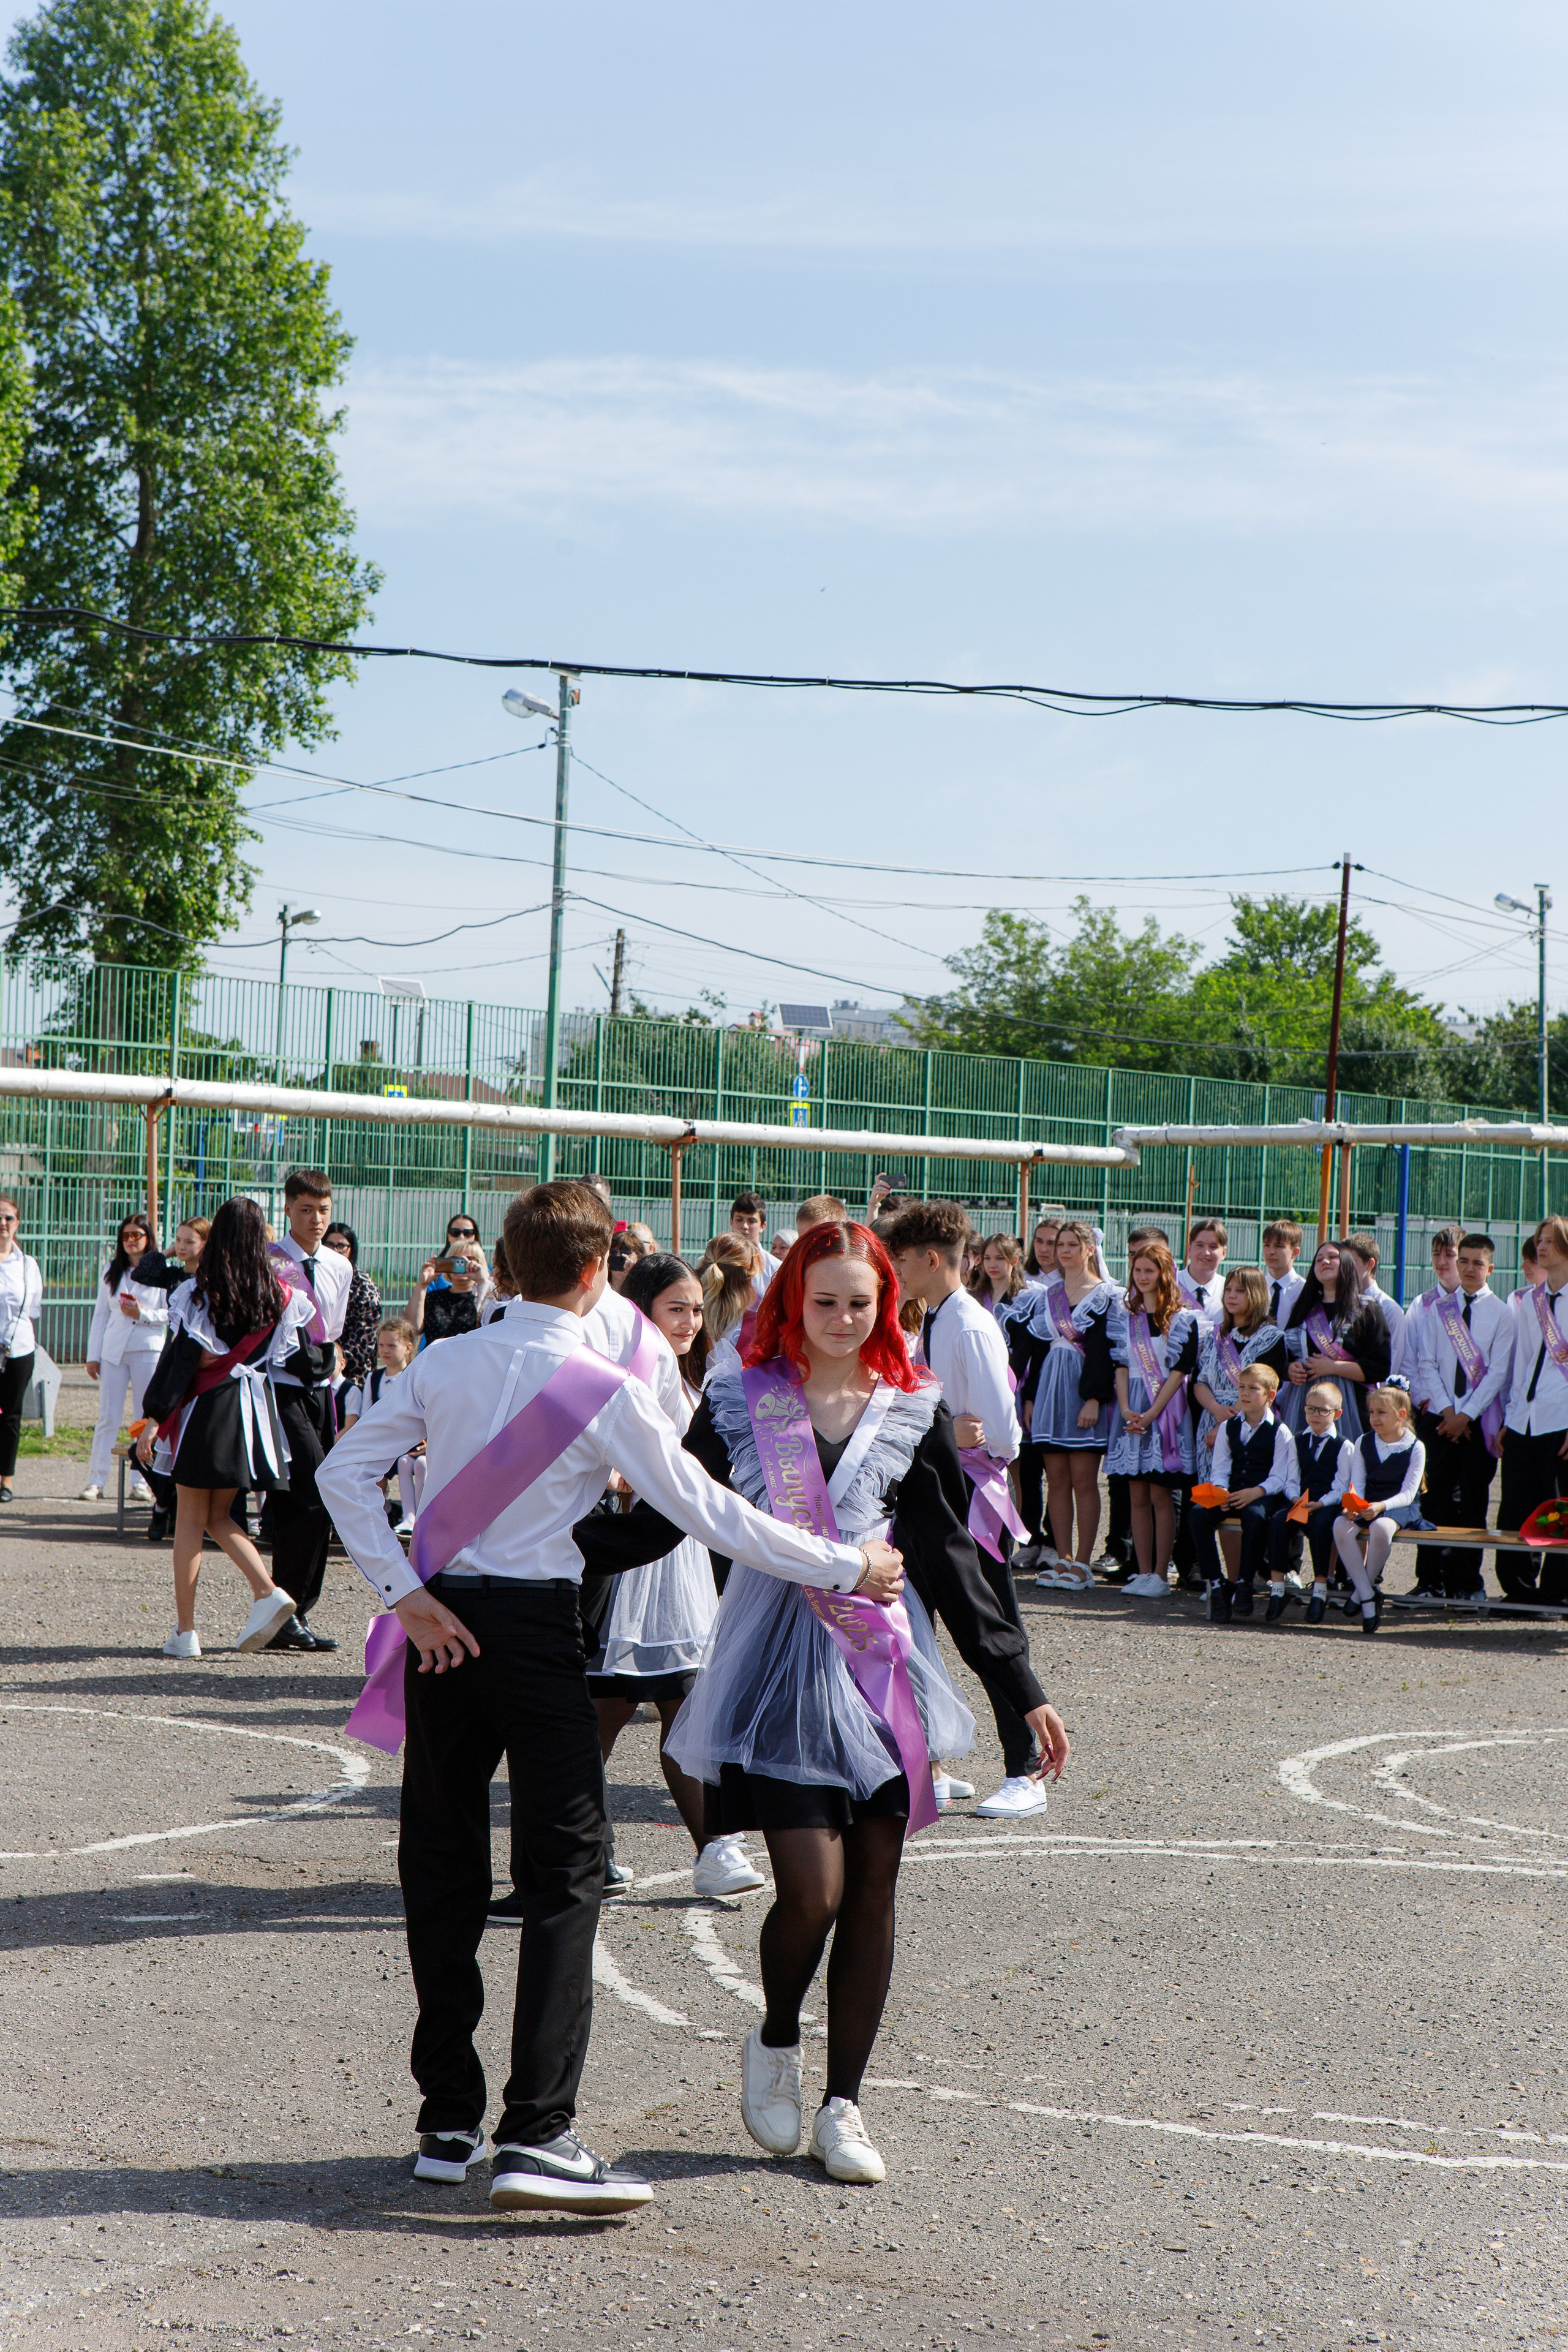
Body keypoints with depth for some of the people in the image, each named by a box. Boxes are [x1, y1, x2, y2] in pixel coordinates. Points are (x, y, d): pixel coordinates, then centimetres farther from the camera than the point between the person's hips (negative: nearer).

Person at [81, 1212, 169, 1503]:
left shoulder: (161, 1271, 1)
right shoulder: (111, 1271, 12)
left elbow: (171, 1314, -1)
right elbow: (101, 1314, 13)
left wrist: (143, 1315, -15)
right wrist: (93, 1355, 9)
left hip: (148, 1350, -2)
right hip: (113, 1350, 2)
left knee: (145, 1418, 2)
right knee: (108, 1417, 1)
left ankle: (141, 1482, 8)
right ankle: (96, 1481, 3)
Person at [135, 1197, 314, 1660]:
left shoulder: (198, 1293, -10)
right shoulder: (280, 1296, 0)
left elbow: (181, 1360, -11)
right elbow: (301, 1359, 4)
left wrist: (153, 1421, -8)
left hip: (206, 1411, -4)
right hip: (254, 1413, 4)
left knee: (190, 1520, 5)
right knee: (217, 1516, 17)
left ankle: (185, 1631, 4)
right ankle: (266, 1592, -3)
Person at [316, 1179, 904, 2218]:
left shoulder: (447, 1362, 5)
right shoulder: (605, 1390, -9)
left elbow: (345, 1470, 0)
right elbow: (710, 1514, -8)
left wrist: (406, 1594, -2)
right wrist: (849, 1568, 0)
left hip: (444, 1625, 5)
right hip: (536, 1628, -5)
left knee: (444, 1869, 11)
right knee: (564, 1874, -2)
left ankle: (449, 2123, 16)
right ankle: (538, 2135, -12)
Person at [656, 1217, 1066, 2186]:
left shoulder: (913, 1410, 6)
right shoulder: (740, 1402, 2)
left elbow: (949, 1558, 8)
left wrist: (1022, 1687, 5)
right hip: (780, 1665, -2)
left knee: (873, 1889, 3)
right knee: (813, 1888, -12)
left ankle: (842, 2104, 16)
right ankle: (776, 2046, 19)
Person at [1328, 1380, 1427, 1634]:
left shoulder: (1415, 1448, -2)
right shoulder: (1363, 1443, 11)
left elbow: (1408, 1493, -10)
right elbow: (1357, 1485, 4)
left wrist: (1382, 1506, -28)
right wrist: (1353, 1506, -19)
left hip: (1401, 1507, -4)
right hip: (1366, 1505, 4)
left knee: (1381, 1527, -39)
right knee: (1341, 1526, -30)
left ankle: (1370, 1583, -12)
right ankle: (1367, 1597, -27)